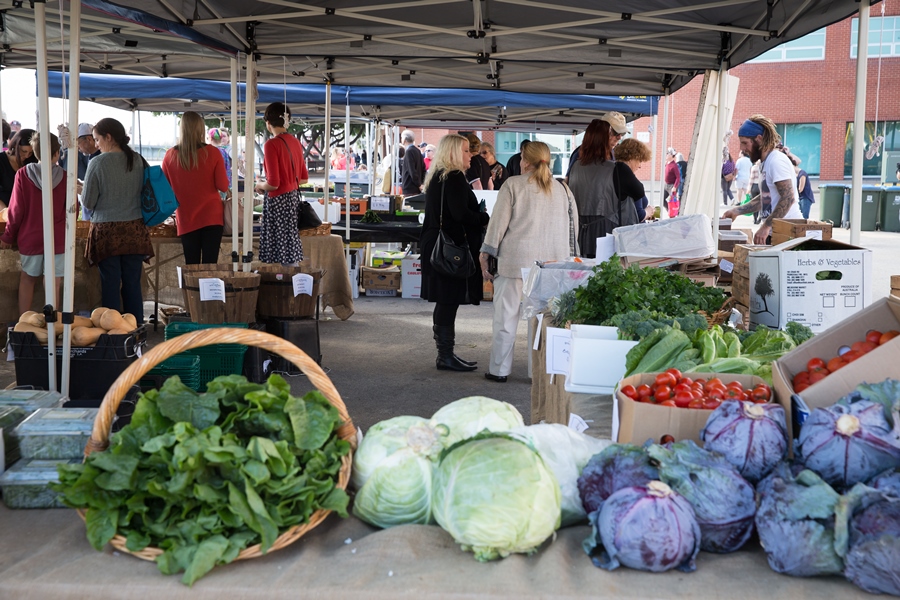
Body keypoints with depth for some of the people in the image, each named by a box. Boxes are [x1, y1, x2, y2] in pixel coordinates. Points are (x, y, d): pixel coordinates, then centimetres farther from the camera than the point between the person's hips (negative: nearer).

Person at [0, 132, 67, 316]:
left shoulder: (23, 174, -8)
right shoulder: (65, 176, -8)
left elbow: (17, 209, -6)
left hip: (30, 237, 1)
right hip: (58, 238, -1)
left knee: (27, 279, 18)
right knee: (54, 284, 5)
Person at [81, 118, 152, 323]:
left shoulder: (97, 163, -10)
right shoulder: (137, 160, 1)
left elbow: (88, 202, -5)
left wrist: (81, 190, 15)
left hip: (106, 230, -3)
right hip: (134, 229, 3)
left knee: (110, 283, 4)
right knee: (133, 283, 8)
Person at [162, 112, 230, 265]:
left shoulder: (170, 156, -1)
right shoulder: (213, 153, -7)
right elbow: (223, 186, -6)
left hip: (186, 220, 2)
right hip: (212, 217, -2)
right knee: (210, 266, -1)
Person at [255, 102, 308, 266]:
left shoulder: (272, 144, -15)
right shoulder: (295, 142, 7)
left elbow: (273, 184, -19)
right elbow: (304, 178, 15)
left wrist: (260, 185, 0)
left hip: (278, 201, -8)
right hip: (294, 198, 8)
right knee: (291, 251, 13)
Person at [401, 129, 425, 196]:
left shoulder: (409, 151, -13)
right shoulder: (417, 151, 13)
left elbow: (412, 171, -18)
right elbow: (423, 168, 16)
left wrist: (419, 185, -13)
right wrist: (421, 182, 12)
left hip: (409, 189, -9)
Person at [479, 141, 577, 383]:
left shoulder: (513, 185, -1)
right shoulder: (563, 189, 10)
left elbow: (498, 222, -3)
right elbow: (573, 227, 14)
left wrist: (485, 255, 3)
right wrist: (566, 258, 23)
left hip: (516, 259, -3)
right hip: (552, 261, 3)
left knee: (506, 315, 5)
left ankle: (499, 369, 11)